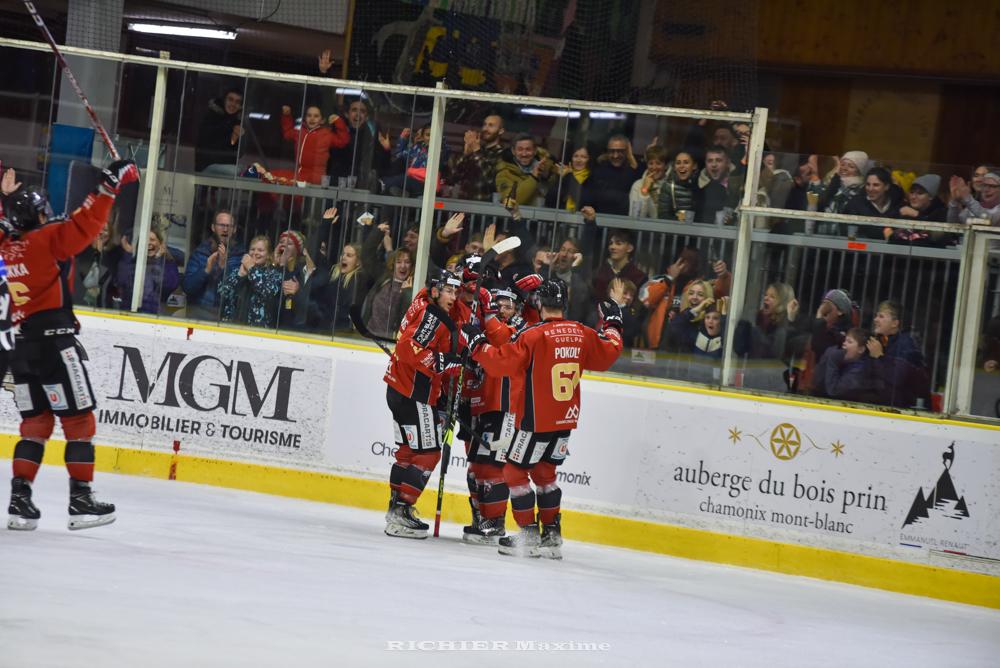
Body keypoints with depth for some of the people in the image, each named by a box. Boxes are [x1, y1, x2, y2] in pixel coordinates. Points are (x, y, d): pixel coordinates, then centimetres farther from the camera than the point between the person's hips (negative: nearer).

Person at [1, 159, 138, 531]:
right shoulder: (47, 239, -11)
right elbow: (84, 225, -19)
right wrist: (110, 184, -19)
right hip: (54, 342, -6)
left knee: (36, 421, 12)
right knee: (79, 420, 2)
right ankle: (81, 500, -1)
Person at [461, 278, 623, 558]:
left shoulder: (533, 335, -17)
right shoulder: (582, 334, 1)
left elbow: (501, 362, -17)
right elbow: (607, 354, 16)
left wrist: (477, 343, -4)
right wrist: (612, 326, 31)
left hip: (536, 420, -7)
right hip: (566, 419, 7)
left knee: (515, 471, 5)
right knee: (543, 472, 21)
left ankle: (530, 536, 0)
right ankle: (552, 536, 19)